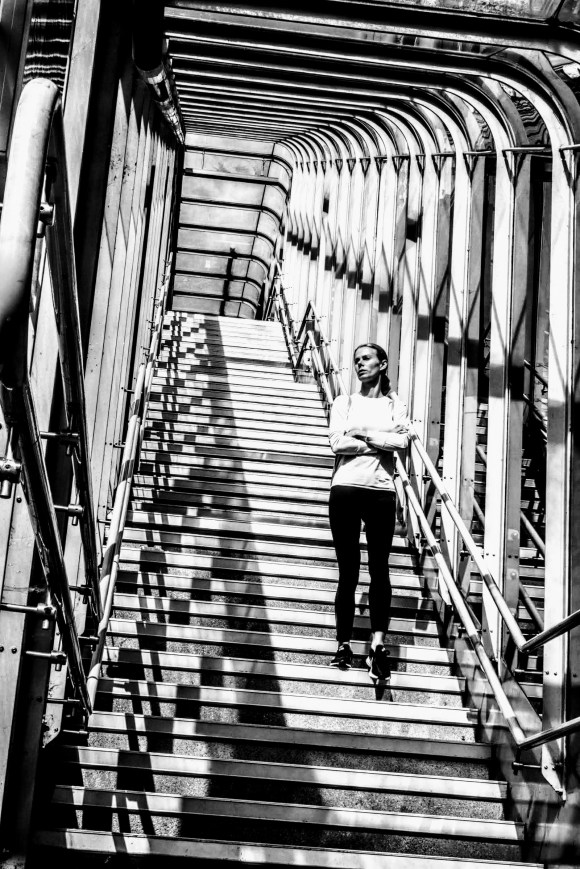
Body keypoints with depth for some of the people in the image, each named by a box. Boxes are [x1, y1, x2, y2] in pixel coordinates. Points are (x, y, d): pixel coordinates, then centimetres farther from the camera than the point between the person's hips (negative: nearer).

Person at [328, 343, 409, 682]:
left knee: (380, 568, -6)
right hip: (346, 489, 0)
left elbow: (402, 441, -5)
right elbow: (338, 442, -5)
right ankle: (344, 644, 6)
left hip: (382, 492, 0)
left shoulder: (395, 405, 12)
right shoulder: (345, 402, 11)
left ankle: (378, 642, -11)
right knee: (348, 570, 1)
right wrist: (381, 443, -5)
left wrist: (361, 433, -6)